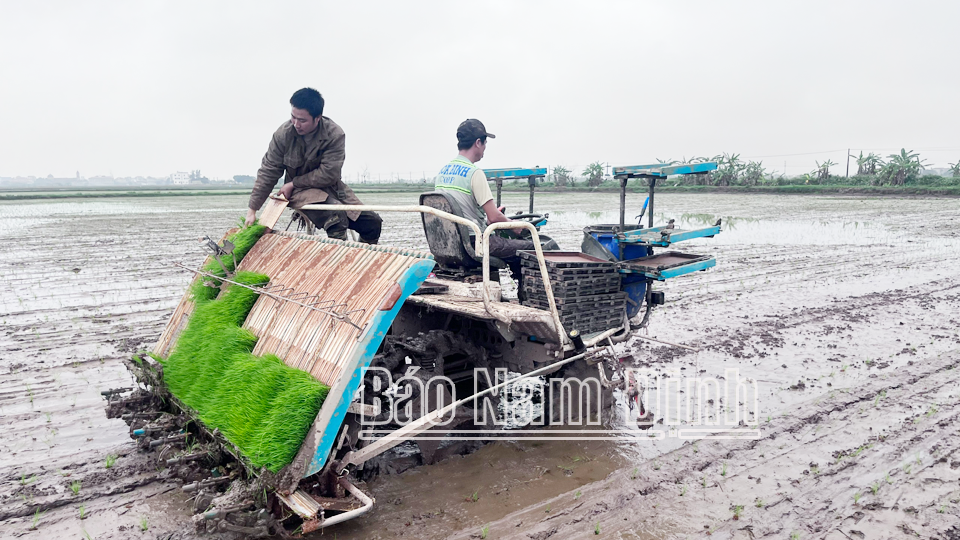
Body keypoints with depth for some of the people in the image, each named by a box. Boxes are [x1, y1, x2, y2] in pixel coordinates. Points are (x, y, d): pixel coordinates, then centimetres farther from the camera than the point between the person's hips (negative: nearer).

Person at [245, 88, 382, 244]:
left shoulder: (335, 134, -18)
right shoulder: (283, 134, -14)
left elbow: (328, 174, -20)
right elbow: (268, 172, -7)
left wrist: (293, 183, -15)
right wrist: (252, 210, -7)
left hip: (332, 188, 2)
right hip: (300, 191, -2)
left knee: (373, 222, -7)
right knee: (336, 217, -33)